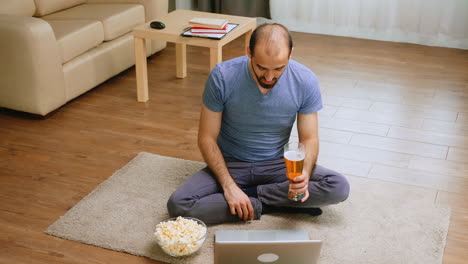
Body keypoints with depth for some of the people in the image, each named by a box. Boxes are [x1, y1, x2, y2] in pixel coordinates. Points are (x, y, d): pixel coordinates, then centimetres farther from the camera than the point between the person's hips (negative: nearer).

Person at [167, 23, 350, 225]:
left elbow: (309, 139, -8)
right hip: (230, 165, 0)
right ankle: (271, 205, -15)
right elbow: (207, 138, -12)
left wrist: (304, 174, -29)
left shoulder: (305, 81, -16)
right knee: (178, 205, -26)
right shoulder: (222, 76, -20)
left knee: (339, 188, -23)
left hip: (277, 165, 1)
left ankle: (250, 194, -13)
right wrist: (229, 186, -23)